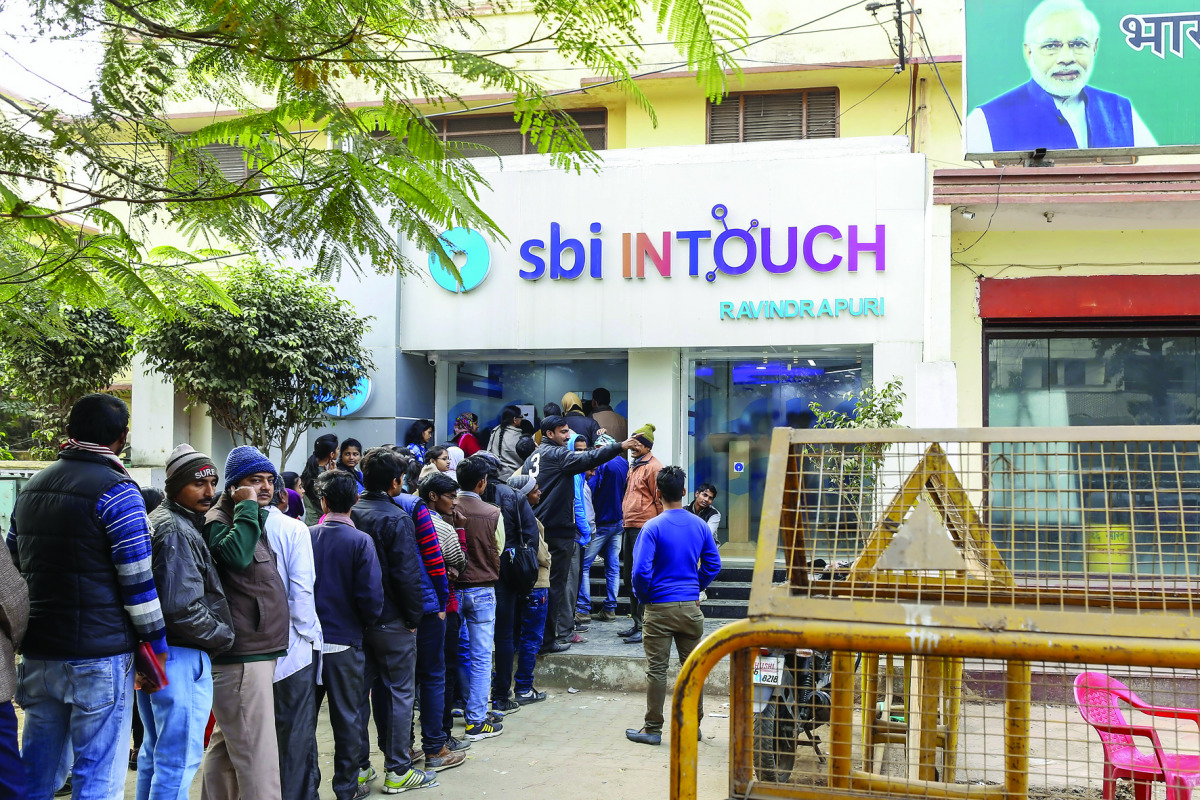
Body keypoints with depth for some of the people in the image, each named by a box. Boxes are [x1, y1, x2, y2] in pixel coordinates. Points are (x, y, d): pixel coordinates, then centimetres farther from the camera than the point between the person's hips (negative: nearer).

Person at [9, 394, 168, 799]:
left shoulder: (31, 488, 13)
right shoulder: (117, 491, -10)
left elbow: (14, 566, 20)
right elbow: (137, 580, -13)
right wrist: (156, 643, -5)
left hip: (38, 654, 7)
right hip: (99, 656, -7)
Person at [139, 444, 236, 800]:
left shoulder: (157, 521, 15)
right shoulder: (178, 532, -17)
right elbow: (183, 607, -25)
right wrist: (224, 636, -11)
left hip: (152, 651, 11)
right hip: (180, 656, -11)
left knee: (156, 750, 21)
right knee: (181, 758, -6)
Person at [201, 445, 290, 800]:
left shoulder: (257, 519, 20)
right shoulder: (218, 521, -9)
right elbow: (237, 554, -31)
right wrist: (247, 506, -22)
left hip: (254, 651, 10)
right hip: (242, 655, -10)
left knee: (226, 744, 16)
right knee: (257, 754, -12)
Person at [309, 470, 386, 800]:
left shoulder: (306, 536, -4)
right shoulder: (360, 541, -12)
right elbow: (371, 597, -15)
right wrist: (364, 624, 5)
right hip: (344, 642, -3)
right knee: (346, 718, 9)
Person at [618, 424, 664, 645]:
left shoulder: (653, 467, -9)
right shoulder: (634, 467, 19)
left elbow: (659, 499, -12)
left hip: (644, 527, -10)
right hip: (630, 527, 10)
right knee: (629, 577, 14)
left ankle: (643, 626, -5)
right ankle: (635, 623, 23)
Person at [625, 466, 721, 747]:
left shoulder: (653, 527, -12)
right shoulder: (700, 525, 2)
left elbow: (641, 570, -17)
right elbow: (713, 564, 8)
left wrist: (643, 596, 0)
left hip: (659, 607, -4)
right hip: (691, 607, 4)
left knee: (656, 669, 3)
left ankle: (652, 729, 9)